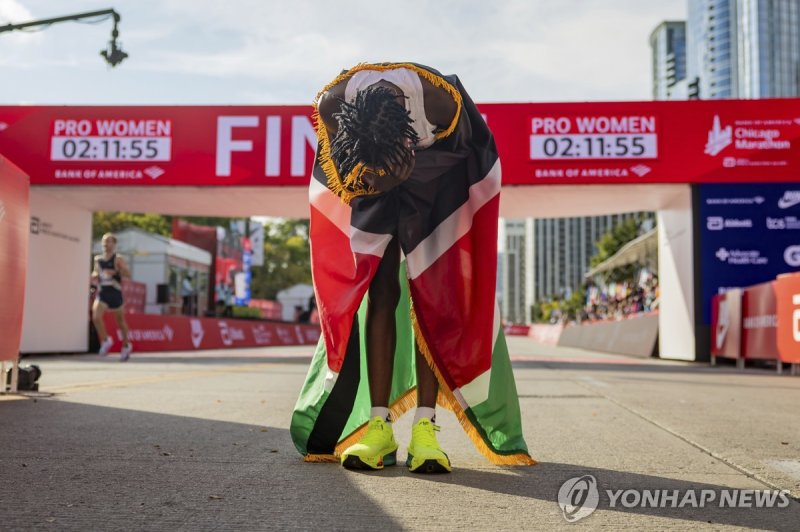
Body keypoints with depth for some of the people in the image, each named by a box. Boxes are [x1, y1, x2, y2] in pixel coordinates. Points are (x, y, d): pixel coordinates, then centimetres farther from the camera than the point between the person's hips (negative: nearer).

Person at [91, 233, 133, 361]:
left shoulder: (118, 259, -6)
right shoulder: (97, 259, 8)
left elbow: (128, 274, -15)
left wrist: (115, 272, -30)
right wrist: (94, 275, 0)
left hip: (115, 294, -3)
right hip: (102, 294, 3)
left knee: (120, 321, 11)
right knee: (96, 317, -19)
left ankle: (126, 345, 30)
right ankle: (105, 340, 1)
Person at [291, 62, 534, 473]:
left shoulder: (441, 101, -37)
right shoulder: (331, 104, -31)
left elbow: (465, 150, -14)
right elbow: (339, 158, -8)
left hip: (437, 181, -1)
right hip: (367, 173, 2)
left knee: (430, 293, -11)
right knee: (380, 292, -8)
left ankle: (425, 428, -10)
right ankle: (378, 426, -6)